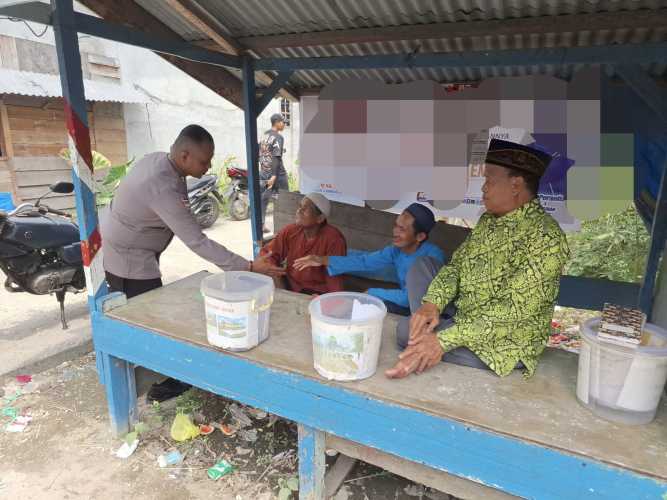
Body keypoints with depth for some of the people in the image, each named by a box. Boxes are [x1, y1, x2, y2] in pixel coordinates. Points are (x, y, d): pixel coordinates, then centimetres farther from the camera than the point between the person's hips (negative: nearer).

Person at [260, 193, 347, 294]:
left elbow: (334, 279, -15)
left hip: (317, 295, -5)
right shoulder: (290, 231, -3)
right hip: (289, 287, 5)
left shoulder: (334, 239, -17)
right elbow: (268, 253, 1)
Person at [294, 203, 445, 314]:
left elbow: (408, 297, -29)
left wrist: (371, 293, -21)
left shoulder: (432, 258, -26)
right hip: (405, 304, 6)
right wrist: (323, 260, -11)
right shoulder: (397, 249, -4)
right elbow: (365, 261, -4)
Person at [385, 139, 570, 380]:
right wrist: (432, 303, -17)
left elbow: (515, 311, -28)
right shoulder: (488, 220, 3)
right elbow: (456, 265, 3)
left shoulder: (546, 236, -23)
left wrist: (445, 340, -30)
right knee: (420, 266, 4)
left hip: (504, 344, -8)